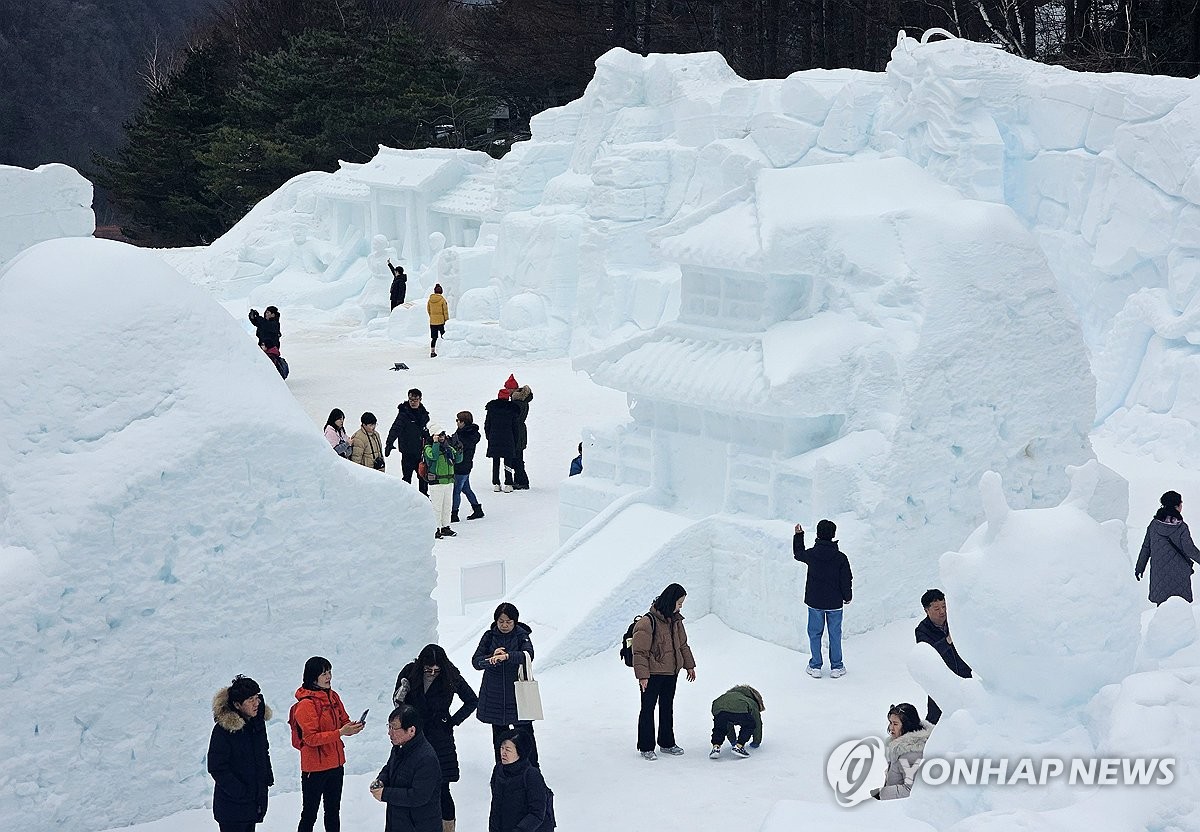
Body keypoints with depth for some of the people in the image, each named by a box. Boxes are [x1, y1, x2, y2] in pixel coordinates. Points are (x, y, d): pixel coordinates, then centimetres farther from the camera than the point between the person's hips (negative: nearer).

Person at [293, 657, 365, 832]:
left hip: (336, 763, 8)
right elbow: (310, 738, -22)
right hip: (315, 767, -8)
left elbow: (343, 721, 16)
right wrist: (340, 733, -27)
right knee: (310, 814, 2)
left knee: (333, 811, 19)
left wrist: (352, 727, -7)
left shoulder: (333, 697, 5)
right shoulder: (306, 704, -18)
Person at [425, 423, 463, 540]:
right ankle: (435, 529, 1)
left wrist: (459, 451, -6)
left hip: (449, 481, 7)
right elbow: (433, 456, -29)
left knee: (447, 506, 14)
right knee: (437, 507, -4)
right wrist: (436, 443, -28)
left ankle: (445, 527, 24)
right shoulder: (428, 448, -9)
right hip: (436, 482, -7)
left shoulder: (448, 448, 11)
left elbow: (458, 460, 13)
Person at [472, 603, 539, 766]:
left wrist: (506, 656, -41)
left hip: (518, 693, -2)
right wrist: (491, 658, -28)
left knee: (525, 732, 0)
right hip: (494, 695, 2)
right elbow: (476, 661, -7)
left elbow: (528, 655, -25)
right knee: (499, 733, 10)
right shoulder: (489, 636, 1)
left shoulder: (522, 636, -5)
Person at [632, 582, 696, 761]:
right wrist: (642, 675, -20)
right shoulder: (648, 622, -19)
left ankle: (667, 743, 28)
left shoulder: (675, 620, 6)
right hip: (653, 674, -8)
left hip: (671, 672, 8)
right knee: (648, 709, 2)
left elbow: (682, 644, 20)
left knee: (667, 708, 17)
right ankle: (646, 747, 10)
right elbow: (640, 651, -19)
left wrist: (689, 665, 22)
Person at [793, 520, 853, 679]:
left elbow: (798, 554, 13)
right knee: (835, 634, 11)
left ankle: (815, 667, 17)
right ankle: (836, 667, 17)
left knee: (815, 633, 13)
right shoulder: (840, 558, -13)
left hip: (814, 602, 1)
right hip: (835, 603, -1)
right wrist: (847, 596, 11)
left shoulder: (811, 554, -11)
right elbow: (846, 580, -6)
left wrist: (798, 535, 23)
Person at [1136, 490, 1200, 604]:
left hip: (1159, 573, 3)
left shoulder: (1154, 524, -2)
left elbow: (1146, 548, 3)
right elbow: (1190, 550, -11)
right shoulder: (1181, 528, -13)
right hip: (1179, 573, -3)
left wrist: (1140, 568, 11)